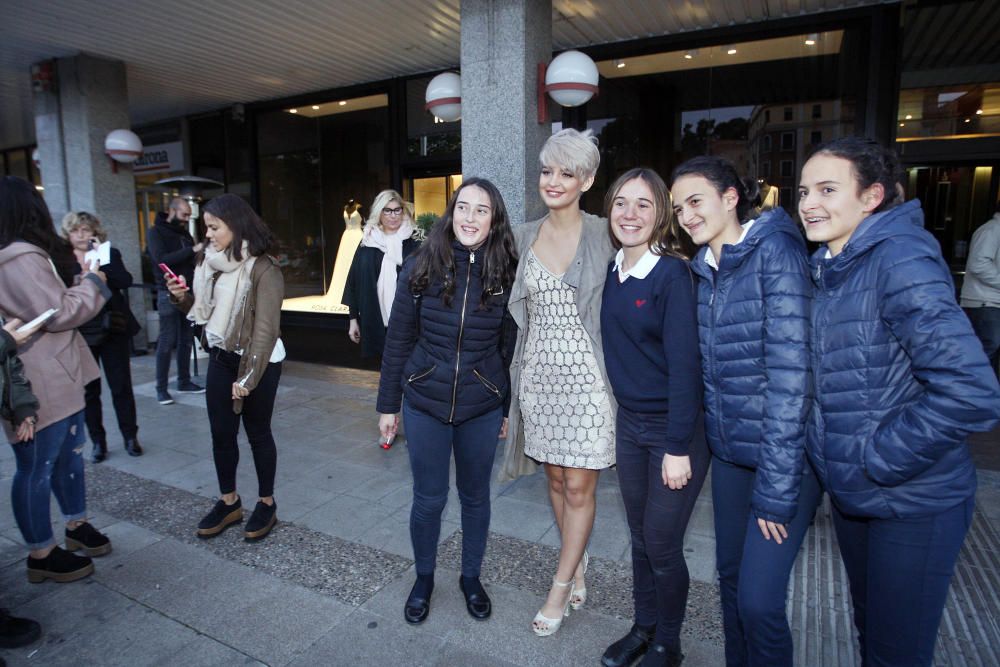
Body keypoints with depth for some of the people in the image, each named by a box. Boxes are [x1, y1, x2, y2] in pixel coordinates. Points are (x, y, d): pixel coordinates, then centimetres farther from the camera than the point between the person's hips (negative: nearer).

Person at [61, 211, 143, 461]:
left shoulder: (110, 254, 4)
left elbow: (125, 281, -12)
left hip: (112, 330, 0)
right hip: (81, 334, 0)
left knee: (121, 386, 4)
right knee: (89, 390, 7)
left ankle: (130, 436, 15)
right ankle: (98, 441, 17)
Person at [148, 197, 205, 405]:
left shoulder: (184, 233, 15)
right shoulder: (156, 232, -3)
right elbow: (161, 259, -18)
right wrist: (192, 250, -22)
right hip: (168, 293, -6)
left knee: (186, 340, 8)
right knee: (167, 342, -5)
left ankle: (184, 382, 17)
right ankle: (161, 388, 3)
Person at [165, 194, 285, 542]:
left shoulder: (262, 268, -17)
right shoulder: (214, 262, 7)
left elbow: (266, 329, -20)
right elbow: (204, 312, 14)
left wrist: (247, 378, -20)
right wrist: (183, 297, -7)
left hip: (258, 363, -7)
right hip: (220, 359, 7)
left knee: (257, 433, 6)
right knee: (221, 433, 13)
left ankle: (266, 504, 24)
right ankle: (229, 502, 30)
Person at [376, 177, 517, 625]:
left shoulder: (505, 274, -6)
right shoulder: (421, 267, -7)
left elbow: (510, 346, 0)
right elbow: (398, 340, -2)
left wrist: (510, 408, 4)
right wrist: (388, 404, 0)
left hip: (483, 408, 1)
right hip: (425, 403, 0)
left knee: (475, 497, 16)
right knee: (428, 499, 11)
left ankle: (471, 578, 39)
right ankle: (423, 579, 38)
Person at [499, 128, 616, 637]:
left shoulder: (603, 235, -5)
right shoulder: (524, 236, 6)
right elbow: (517, 308, 11)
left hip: (585, 372, -4)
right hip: (539, 371, 4)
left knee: (579, 485, 5)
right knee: (555, 478, 16)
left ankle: (560, 587, 23)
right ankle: (578, 565, 37)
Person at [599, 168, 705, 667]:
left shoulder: (672, 275, -16)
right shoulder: (611, 273, 3)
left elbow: (685, 364, -19)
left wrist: (678, 448, -19)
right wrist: (618, 417, 7)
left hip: (675, 427, -6)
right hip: (628, 422, 6)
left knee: (662, 546, 6)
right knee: (639, 536, 18)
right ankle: (643, 627, 39)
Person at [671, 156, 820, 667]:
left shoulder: (776, 251, -16)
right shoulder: (704, 268, 7)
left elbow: (791, 372, -20)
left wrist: (776, 488, -20)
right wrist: (713, 437, 8)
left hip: (785, 453, -7)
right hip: (729, 451, 7)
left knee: (758, 599, -4)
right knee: (729, 574, 17)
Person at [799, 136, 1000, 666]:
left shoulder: (901, 259, -20)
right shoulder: (827, 267, 5)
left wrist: (878, 460, -19)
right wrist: (823, 451, 8)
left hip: (912, 501, -7)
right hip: (850, 495, 7)